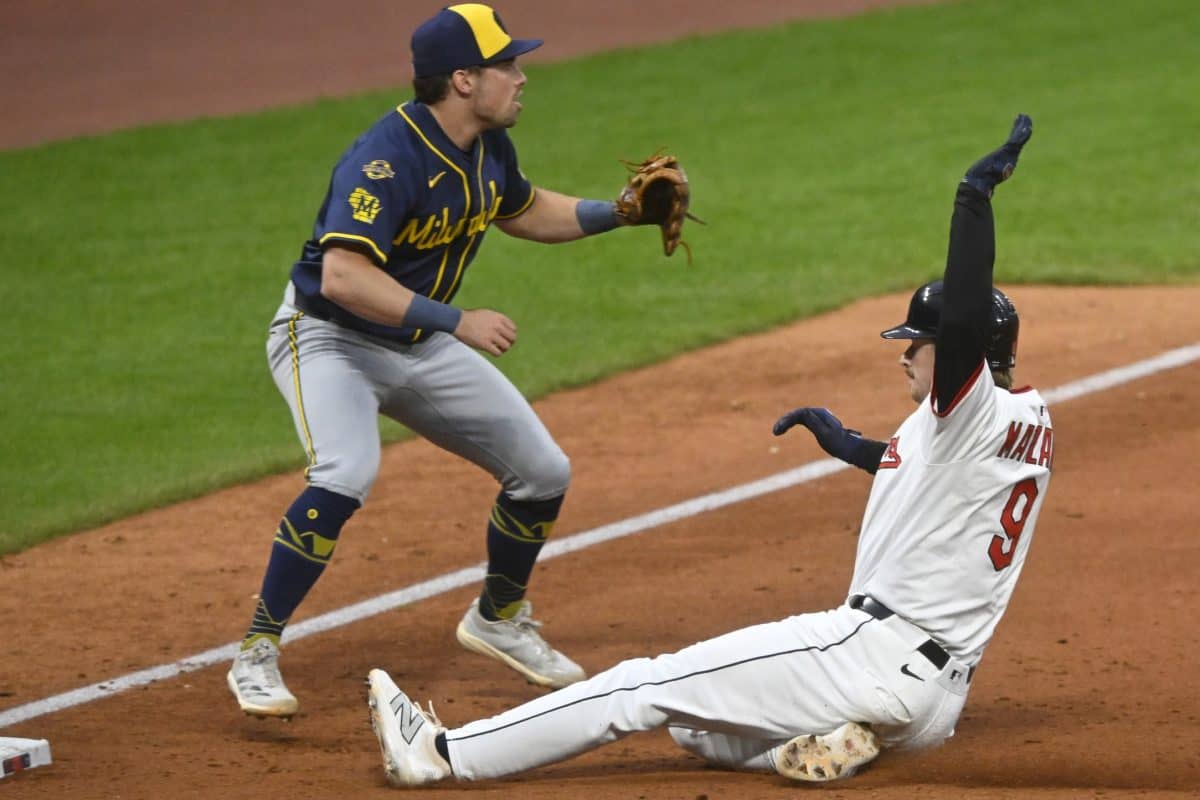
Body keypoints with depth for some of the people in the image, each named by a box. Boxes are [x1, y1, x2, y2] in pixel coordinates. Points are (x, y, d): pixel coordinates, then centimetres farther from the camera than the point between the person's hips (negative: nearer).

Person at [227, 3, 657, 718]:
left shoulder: (489, 149, -2)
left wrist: (616, 214, 7)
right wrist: (456, 321, -40)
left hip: (420, 346, 8)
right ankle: (257, 655, -23)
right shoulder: (388, 159, -29)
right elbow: (343, 277, -38)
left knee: (544, 473, 7)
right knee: (346, 476, -34)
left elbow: (524, 211, 21)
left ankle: (498, 620, 32)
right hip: (328, 337, -8)